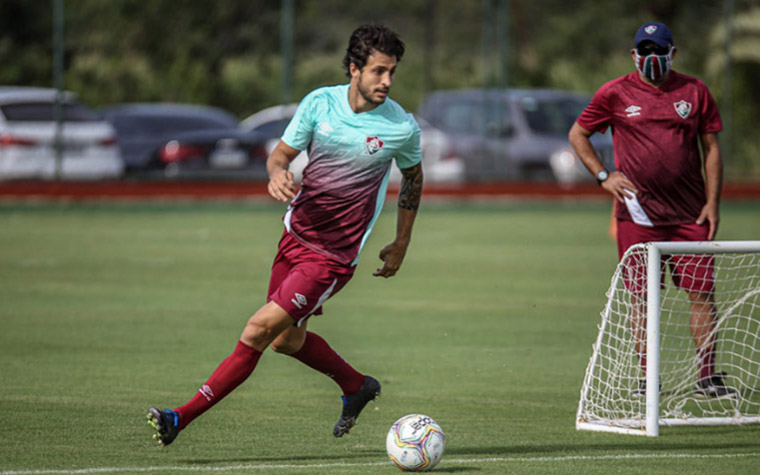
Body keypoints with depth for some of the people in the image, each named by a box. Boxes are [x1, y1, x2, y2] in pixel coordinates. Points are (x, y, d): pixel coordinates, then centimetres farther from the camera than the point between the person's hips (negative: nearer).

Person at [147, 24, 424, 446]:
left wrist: (401, 246, 15)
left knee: (260, 331, -13)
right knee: (287, 341, 17)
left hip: (333, 256, -5)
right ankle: (357, 387, 43)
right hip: (296, 233, 5)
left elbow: (413, 177, 10)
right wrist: (277, 172, -20)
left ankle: (183, 418, -9)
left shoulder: (402, 127, -10)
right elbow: (283, 153, 5)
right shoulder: (319, 102, -4)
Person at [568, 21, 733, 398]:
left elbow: (711, 148, 11)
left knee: (702, 293, -4)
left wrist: (713, 202, 2)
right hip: (638, 214, -1)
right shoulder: (615, 94, 4)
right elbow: (577, 135, 13)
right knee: (643, 297, 0)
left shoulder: (694, 92, 8)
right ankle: (646, 378, 6)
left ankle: (707, 376, 1)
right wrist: (603, 176, 1)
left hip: (689, 213, 1)